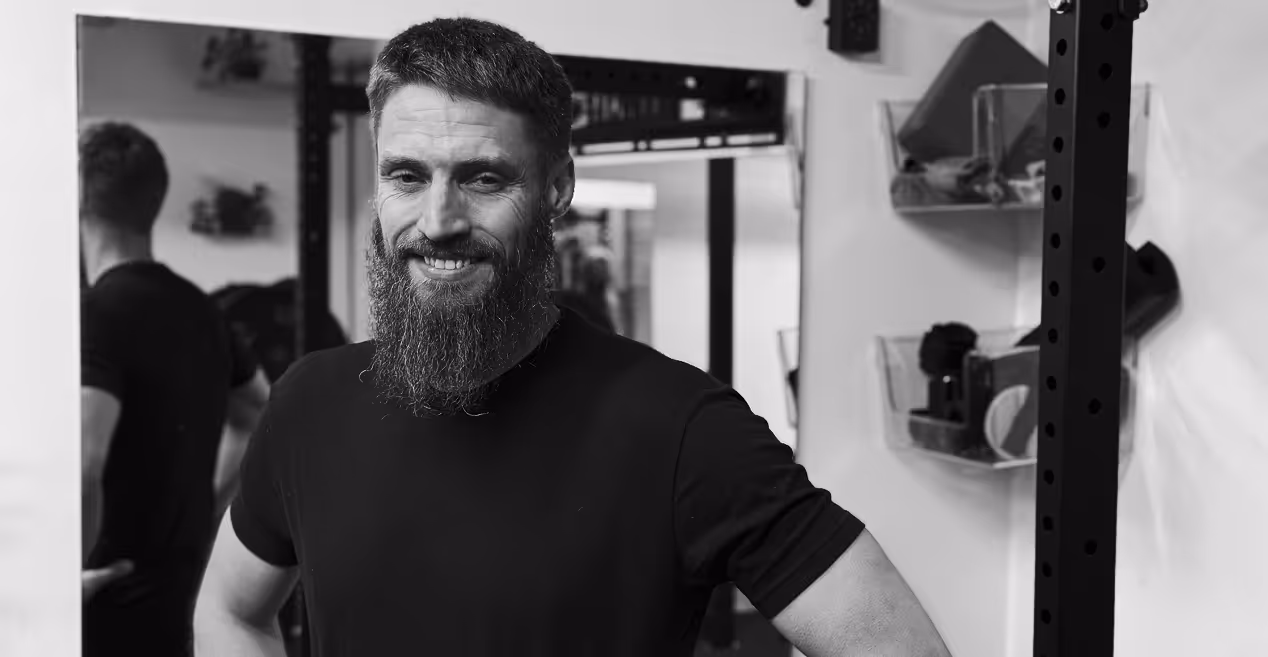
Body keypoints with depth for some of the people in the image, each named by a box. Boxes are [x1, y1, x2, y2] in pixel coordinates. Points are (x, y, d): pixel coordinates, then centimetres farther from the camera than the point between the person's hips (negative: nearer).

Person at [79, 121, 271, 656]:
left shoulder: (98, 312, -18)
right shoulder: (196, 309, 7)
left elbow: (82, 465, -33)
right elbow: (259, 417, 22)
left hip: (111, 610, -8)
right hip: (169, 606, 8)